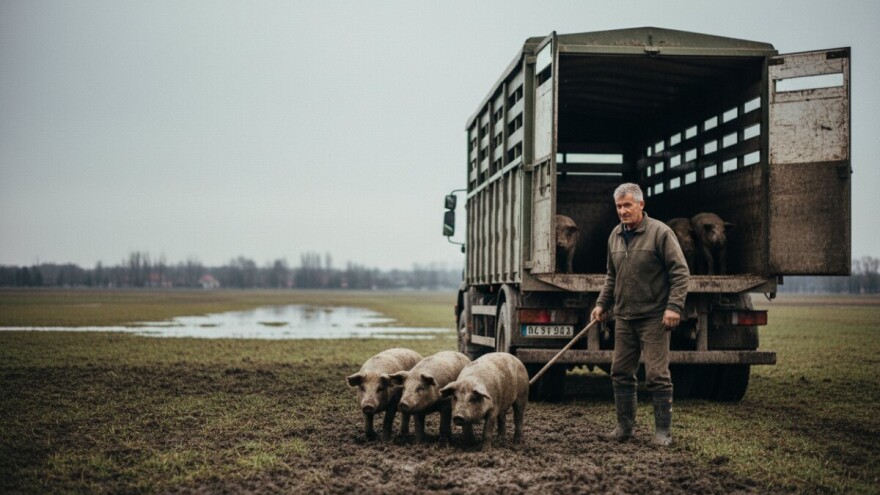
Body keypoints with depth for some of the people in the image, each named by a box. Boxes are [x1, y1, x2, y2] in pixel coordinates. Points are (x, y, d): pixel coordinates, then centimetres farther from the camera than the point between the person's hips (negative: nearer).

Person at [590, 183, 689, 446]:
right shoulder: (615, 236, 12)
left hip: (654, 318, -6)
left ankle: (662, 431, 5)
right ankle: (624, 427, 21)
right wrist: (602, 304, 15)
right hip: (624, 317, 7)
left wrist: (674, 306, -18)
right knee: (620, 373, 10)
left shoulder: (660, 232, -9)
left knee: (657, 375, -4)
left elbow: (680, 272, -10)